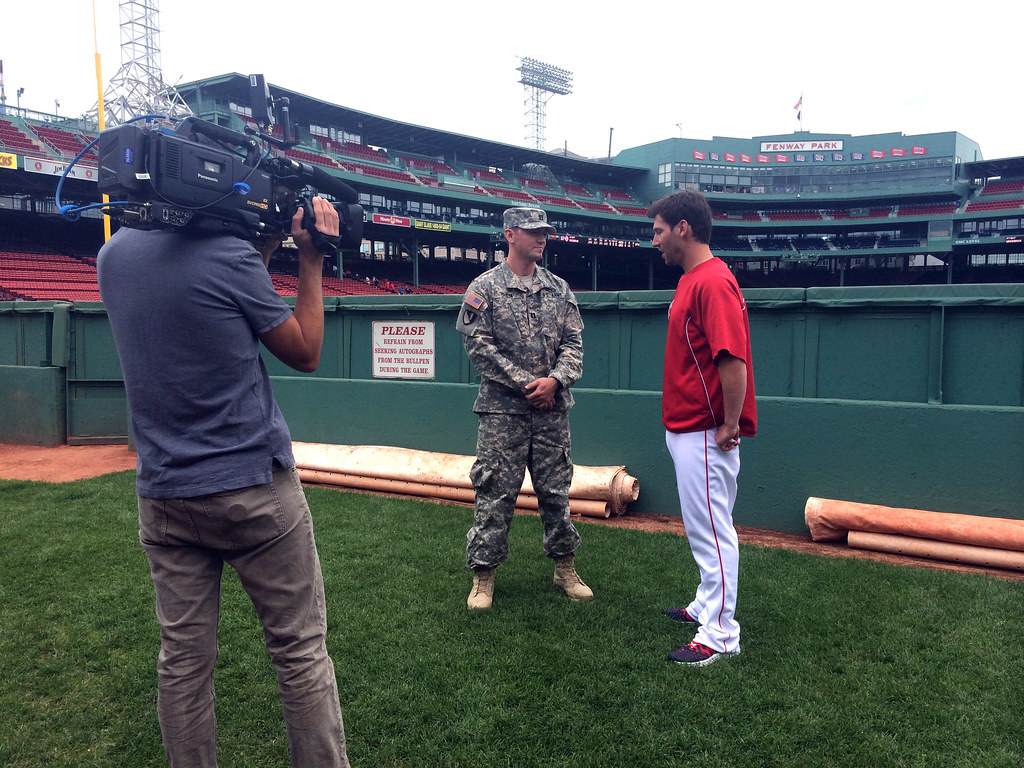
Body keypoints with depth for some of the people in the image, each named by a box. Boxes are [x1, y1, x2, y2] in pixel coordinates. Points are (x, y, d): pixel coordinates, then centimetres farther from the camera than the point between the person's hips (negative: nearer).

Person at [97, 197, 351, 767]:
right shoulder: (228, 254, -14)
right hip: (255, 488, -6)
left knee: (183, 658, 13)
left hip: (163, 494, 6)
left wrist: (265, 251, 14)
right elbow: (306, 354, -4)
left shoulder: (113, 255, 5)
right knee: (301, 650, 6)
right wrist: (311, 262, 2)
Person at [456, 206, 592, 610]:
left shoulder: (559, 288, 12)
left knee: (556, 490, 11)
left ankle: (565, 569, 25)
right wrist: (525, 383, -12)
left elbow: (573, 341, 8)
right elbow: (479, 345, -8)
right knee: (494, 493, 0)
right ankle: (483, 576, 13)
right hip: (502, 408, -3)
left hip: (552, 408, 4)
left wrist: (555, 380, -10)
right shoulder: (485, 287, 0)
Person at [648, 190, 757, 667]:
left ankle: (720, 635, 9)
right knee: (703, 527, 20)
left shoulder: (713, 282, -19)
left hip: (705, 436, -10)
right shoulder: (690, 280, 14)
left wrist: (730, 426, -21)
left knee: (711, 530, -2)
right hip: (684, 429, 10)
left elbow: (733, 360, -26)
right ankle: (707, 606, 35)